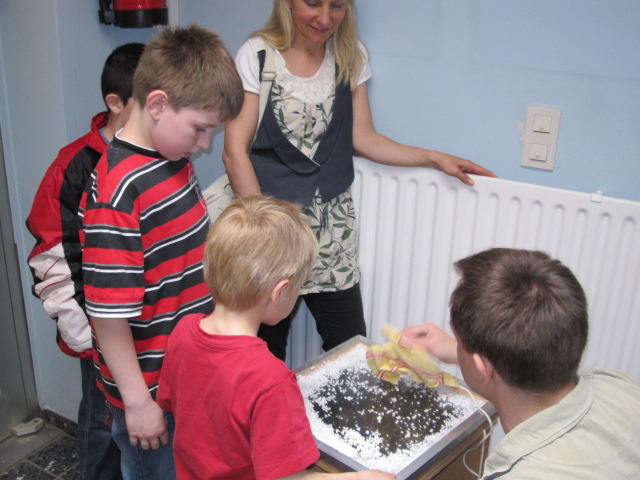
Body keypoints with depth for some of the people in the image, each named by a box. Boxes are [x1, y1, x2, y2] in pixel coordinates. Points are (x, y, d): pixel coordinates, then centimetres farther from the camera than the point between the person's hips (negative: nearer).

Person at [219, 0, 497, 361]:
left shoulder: (351, 56, 8)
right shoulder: (257, 56, -5)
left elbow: (362, 137, 9)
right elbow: (235, 151, -7)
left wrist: (435, 158, 1)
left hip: (332, 225, 3)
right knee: (266, 351, 5)